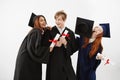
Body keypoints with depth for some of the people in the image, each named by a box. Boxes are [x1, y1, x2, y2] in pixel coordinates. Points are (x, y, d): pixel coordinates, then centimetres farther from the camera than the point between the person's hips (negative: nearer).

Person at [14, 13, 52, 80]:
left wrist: (48, 31, -1)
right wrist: (48, 49, -16)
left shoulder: (41, 32, 11)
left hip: (32, 61, 9)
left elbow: (43, 44, 5)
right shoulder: (35, 32, -18)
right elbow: (35, 49, -23)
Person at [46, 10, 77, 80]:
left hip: (66, 62, 2)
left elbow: (73, 49, 3)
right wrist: (54, 45, -17)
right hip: (53, 63, -1)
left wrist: (65, 43, -14)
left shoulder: (70, 33, 4)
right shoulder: (50, 31, -1)